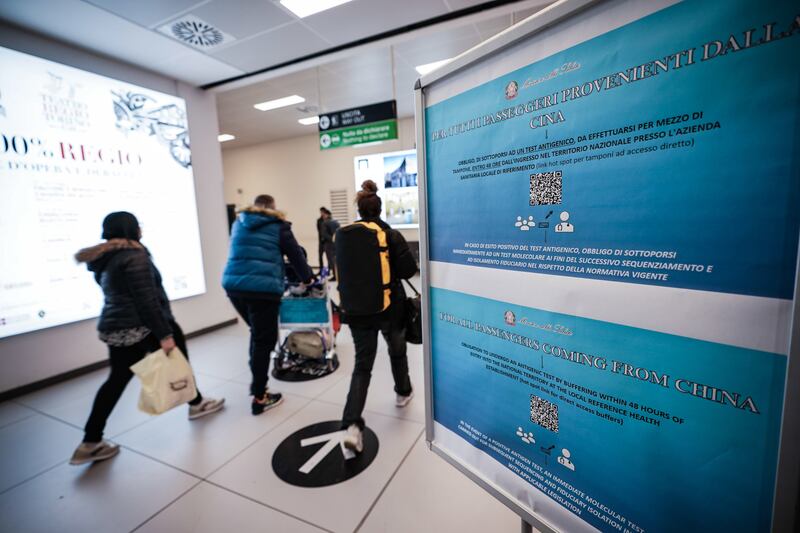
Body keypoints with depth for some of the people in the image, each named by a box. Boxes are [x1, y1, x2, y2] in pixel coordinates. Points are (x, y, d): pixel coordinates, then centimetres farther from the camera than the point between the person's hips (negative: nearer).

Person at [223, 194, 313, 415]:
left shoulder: (239, 222, 21)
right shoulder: (278, 225, 6)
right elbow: (295, 253, 7)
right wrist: (307, 278, 21)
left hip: (233, 284, 6)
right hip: (263, 287, -6)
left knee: (257, 333, 24)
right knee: (264, 339, 3)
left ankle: (257, 381, 29)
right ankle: (259, 398, 10)